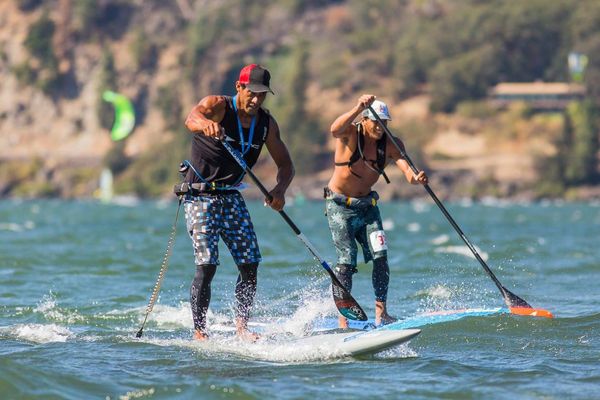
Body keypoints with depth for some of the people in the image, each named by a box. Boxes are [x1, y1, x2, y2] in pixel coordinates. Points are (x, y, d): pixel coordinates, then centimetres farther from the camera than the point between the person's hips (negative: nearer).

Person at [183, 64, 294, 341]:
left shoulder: (266, 123, 2)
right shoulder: (218, 106, -14)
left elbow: (285, 164, 8)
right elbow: (191, 118, -37)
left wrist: (280, 189, -15)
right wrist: (204, 124, -62)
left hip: (232, 197, 6)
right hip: (201, 196, -5)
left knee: (250, 265, -2)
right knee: (207, 266, -14)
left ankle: (241, 326, 11)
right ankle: (199, 332, -6)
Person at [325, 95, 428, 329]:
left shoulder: (390, 144, -8)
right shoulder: (350, 134, -17)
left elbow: (405, 166, -23)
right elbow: (335, 129, -42)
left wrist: (415, 178, -47)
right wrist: (359, 108, -55)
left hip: (367, 206, 4)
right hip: (339, 206, -4)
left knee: (380, 256, -8)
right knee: (347, 261, -10)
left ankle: (381, 312, -3)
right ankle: (343, 318, -5)